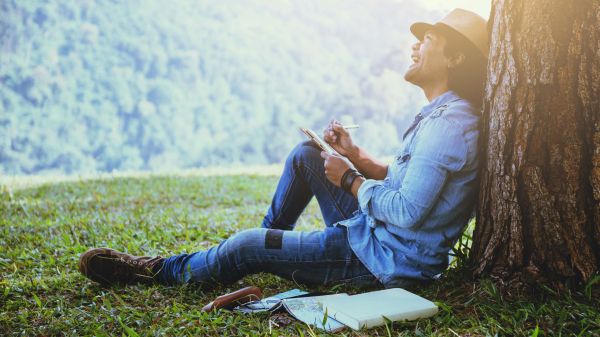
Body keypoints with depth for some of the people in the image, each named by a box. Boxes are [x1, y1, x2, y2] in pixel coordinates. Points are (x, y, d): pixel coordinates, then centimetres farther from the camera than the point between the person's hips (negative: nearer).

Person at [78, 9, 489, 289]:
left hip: (389, 257, -10)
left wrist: (350, 180, -16)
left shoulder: (448, 124, -24)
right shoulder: (443, 114, 11)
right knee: (306, 153, 13)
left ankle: (156, 271, 13)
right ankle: (269, 240, 24)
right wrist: (356, 156, 2)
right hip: (373, 230, 10)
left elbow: (406, 212, -30)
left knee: (248, 247, -9)